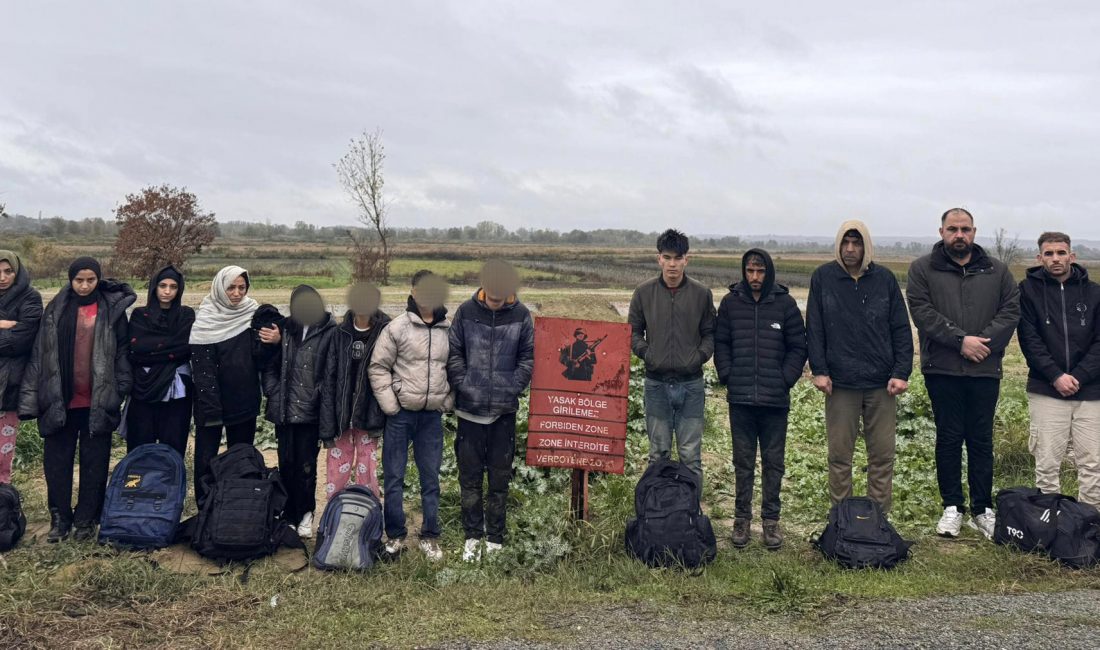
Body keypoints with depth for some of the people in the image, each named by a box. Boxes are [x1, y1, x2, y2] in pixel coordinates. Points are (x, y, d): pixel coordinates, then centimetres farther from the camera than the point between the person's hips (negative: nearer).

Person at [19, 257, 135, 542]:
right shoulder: (56, 309, 5)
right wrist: (32, 396, -2)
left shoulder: (111, 308, 0)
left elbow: (122, 351, 0)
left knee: (94, 462, 5)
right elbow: (41, 353, 3)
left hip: (98, 401, -2)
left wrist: (120, 390, -8)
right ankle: (59, 517, 18)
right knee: (56, 460, 6)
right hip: (60, 399, 2)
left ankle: (86, 519, 16)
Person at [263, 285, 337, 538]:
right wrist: (275, 396, -2)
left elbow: (330, 375, -8)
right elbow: (270, 366, 12)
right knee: (286, 464, 9)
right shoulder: (286, 329, 6)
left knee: (306, 465, 3)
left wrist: (327, 419, -12)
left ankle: (305, 515, 18)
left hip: (310, 412, -3)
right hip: (285, 411, 3)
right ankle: (289, 514, 21)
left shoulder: (329, 332, -5)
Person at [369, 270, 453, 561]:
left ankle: (430, 537, 19)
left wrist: (448, 401, 4)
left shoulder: (449, 330, 3)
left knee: (431, 479, 8)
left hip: (432, 416, 2)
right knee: (393, 478, 4)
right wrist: (390, 404, -9)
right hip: (401, 414, -2)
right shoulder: (397, 327, -7)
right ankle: (395, 535, 17)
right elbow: (378, 367, -4)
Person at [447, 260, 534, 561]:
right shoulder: (466, 312, -2)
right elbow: (454, 353, 2)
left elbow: (527, 357, 3)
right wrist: (464, 385, -8)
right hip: (470, 408, 0)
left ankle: (495, 538, 20)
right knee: (470, 476, 7)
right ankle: (472, 535, 19)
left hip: (504, 410, 0)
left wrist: (512, 388, -7)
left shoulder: (521, 315, -2)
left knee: (500, 477, 9)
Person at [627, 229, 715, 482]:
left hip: (691, 382, -1)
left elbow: (710, 333, 7)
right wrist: (646, 353, -6)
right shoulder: (644, 292, 1)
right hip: (656, 382, 1)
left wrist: (699, 356, -8)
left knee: (691, 455, 4)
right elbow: (634, 331, 8)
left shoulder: (702, 294, 0)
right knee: (658, 453, 10)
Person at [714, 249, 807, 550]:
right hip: (740, 398, 1)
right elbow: (720, 343, 10)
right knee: (743, 462, 8)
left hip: (775, 399, -1)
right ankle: (742, 519, 16)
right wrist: (727, 376, -1)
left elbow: (798, 346, 5)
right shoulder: (730, 303, 5)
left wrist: (786, 379, -4)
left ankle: (771, 520, 17)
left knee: (773, 462, 6)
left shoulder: (785, 303, 2)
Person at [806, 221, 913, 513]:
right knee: (839, 455, 5)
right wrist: (819, 370, -5)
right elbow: (814, 328, 2)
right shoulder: (823, 277, 1)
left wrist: (901, 372, -2)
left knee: (882, 454, 6)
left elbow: (901, 329, 5)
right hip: (839, 382, -1)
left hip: (882, 383, 1)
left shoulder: (885, 278, 4)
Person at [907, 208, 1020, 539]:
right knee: (949, 438, 5)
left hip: (985, 369, 2)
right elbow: (923, 312, -8)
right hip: (942, 369, -2)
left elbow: (1011, 310, 3)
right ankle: (952, 507, 15)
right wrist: (961, 340, -16)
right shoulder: (922, 269, 2)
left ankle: (983, 509, 17)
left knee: (981, 440, 7)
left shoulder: (996, 270, 10)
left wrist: (984, 342, -12)